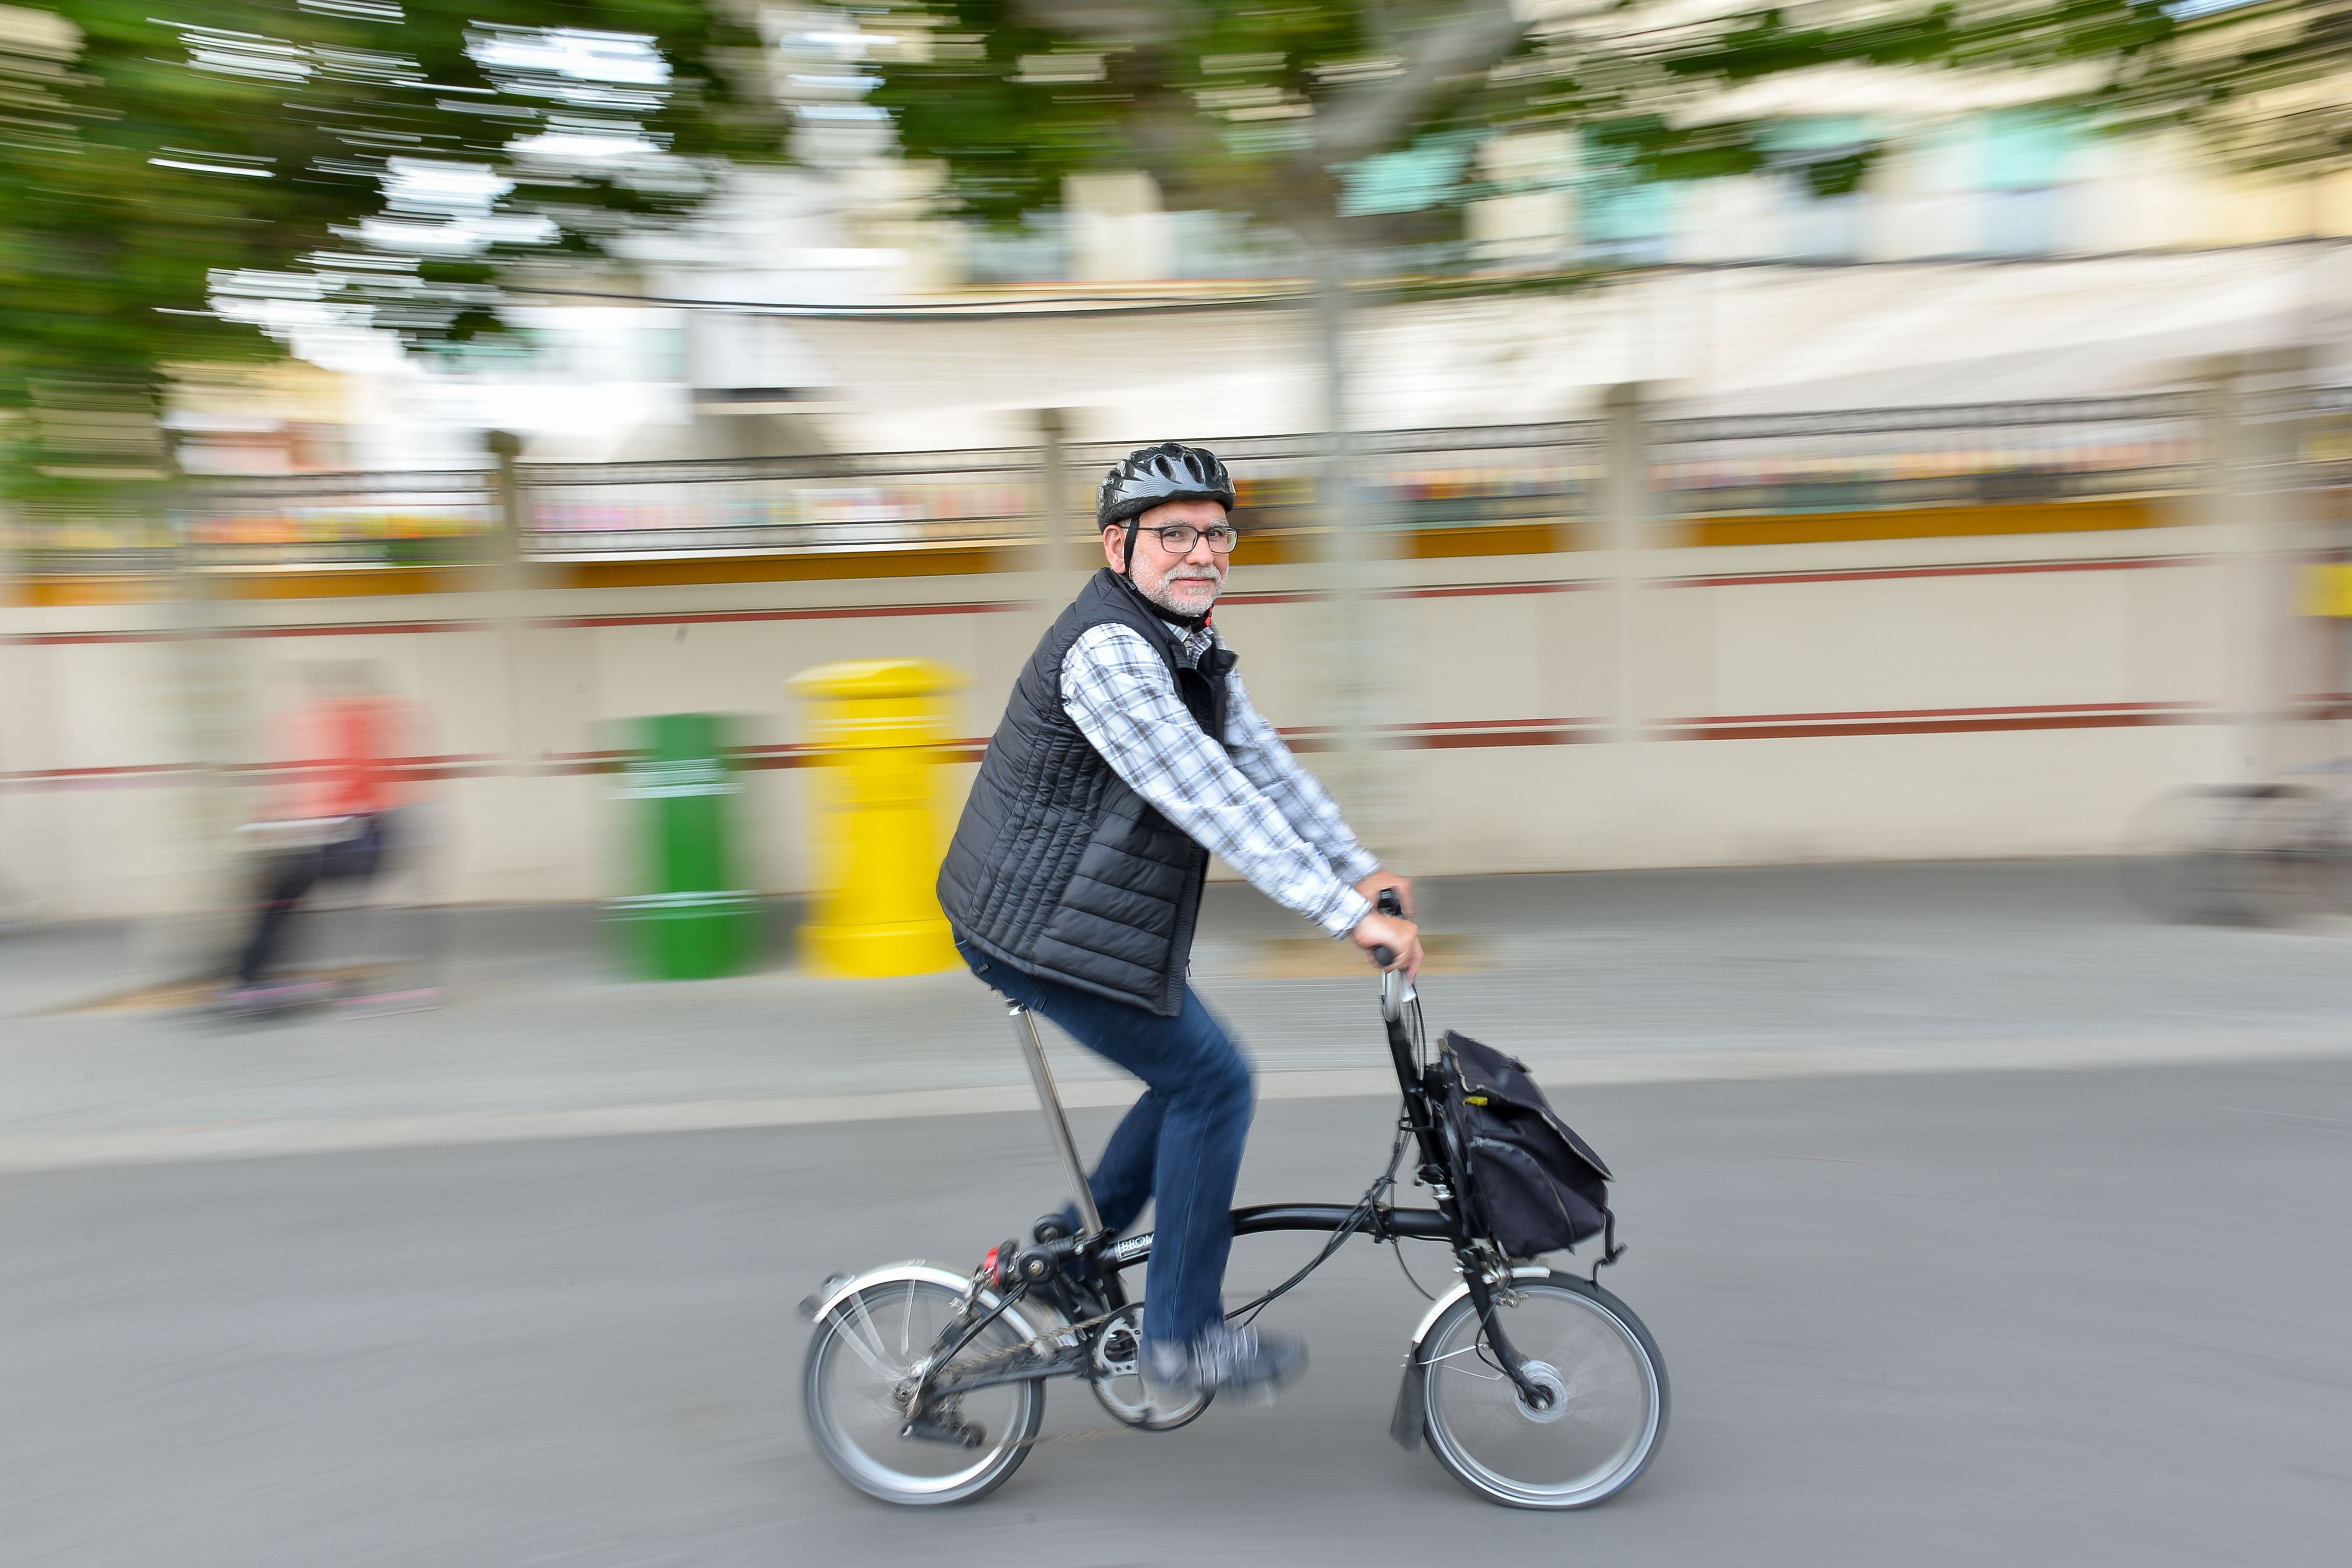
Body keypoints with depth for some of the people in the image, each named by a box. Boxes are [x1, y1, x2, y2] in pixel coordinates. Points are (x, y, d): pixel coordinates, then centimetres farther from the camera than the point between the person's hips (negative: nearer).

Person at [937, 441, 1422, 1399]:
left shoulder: (1191, 647, 10)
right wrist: (1347, 914, -31)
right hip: (1039, 929, -10)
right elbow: (1211, 800, -31)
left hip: (1084, 915, 10)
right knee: (1212, 1082, -5)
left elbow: (1261, 762, 12)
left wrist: (1359, 870, 6)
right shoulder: (1107, 651, -23)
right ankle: (1181, 1335, 9)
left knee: (1196, 1083, 16)